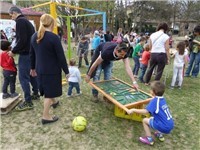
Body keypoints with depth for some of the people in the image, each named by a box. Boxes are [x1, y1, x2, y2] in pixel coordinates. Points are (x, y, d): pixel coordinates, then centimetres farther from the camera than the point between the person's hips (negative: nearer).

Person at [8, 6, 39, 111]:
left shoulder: (20, 21, -12)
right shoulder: (27, 21, 18)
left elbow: (22, 40, -22)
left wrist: (13, 51, -10)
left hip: (25, 54, -10)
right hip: (31, 53, 10)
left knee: (23, 77, -5)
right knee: (31, 74, 19)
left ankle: (28, 102, -1)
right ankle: (35, 94, 31)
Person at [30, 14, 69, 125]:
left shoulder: (34, 36, 5)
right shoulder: (54, 37, -17)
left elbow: (32, 54, 13)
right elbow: (61, 56, -17)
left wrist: (33, 67, 25)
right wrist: (66, 71, -10)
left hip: (40, 69, 7)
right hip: (52, 70, -7)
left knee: (47, 89, 26)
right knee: (49, 92, 4)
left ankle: (54, 102, 51)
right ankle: (46, 117, 13)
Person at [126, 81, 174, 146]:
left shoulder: (155, 100, -18)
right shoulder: (162, 99, 6)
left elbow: (146, 111, -26)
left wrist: (133, 110, -19)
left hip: (164, 127, -8)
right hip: (170, 125, 8)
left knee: (145, 120, 3)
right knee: (152, 118, 27)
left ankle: (149, 139, 10)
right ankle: (160, 134, 32)